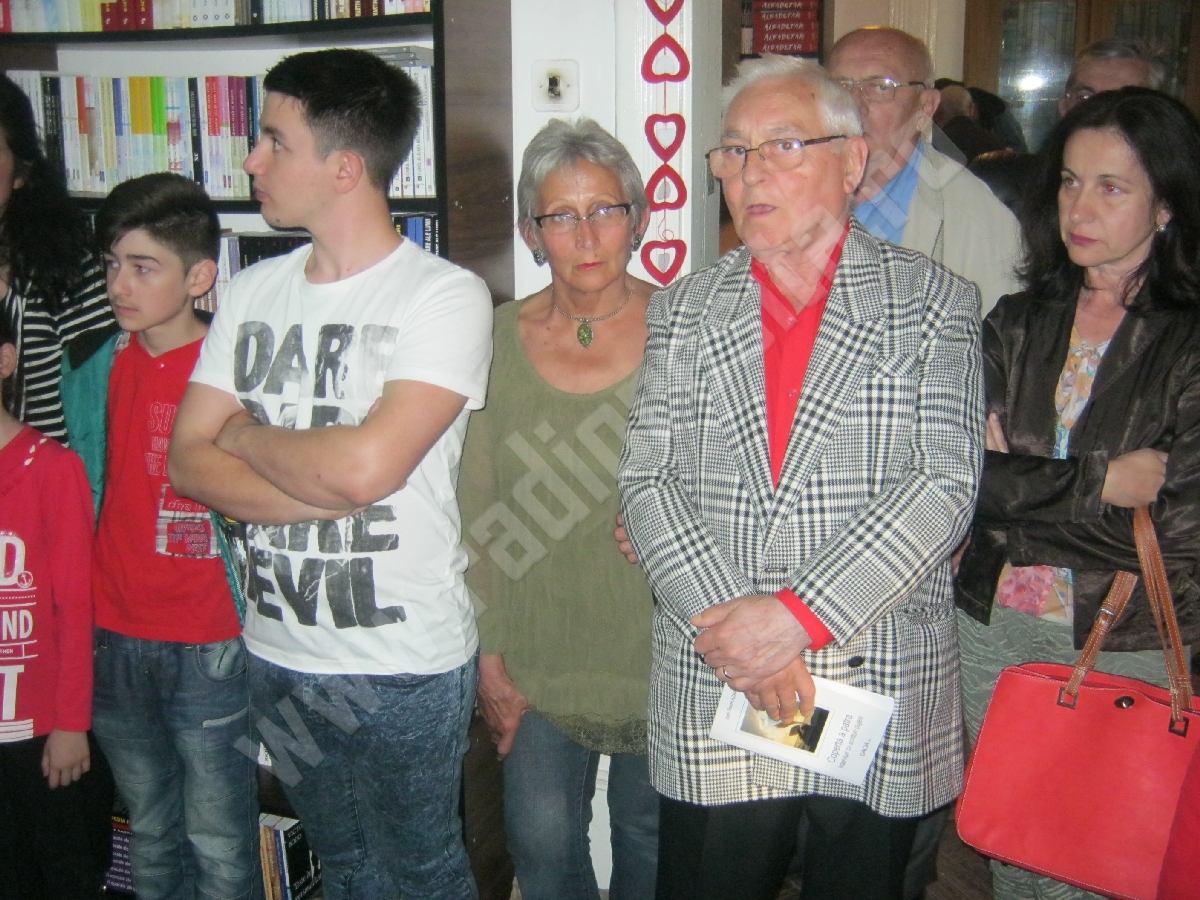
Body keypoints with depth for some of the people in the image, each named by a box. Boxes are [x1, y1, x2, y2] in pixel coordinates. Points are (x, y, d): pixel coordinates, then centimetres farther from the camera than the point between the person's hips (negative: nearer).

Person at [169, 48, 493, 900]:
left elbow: (367, 464, -26)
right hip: (279, 654, 6)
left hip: (407, 667, -5)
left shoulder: (447, 297, -15)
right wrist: (328, 489, -17)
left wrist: (249, 434, -8)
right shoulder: (254, 292, 4)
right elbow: (189, 460, -2)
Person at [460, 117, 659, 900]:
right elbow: (478, 507, -1)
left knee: (650, 837, 18)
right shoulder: (500, 340, -4)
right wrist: (490, 655, -1)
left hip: (660, 654, -1)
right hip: (538, 661, 1)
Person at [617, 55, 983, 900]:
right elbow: (648, 476, 0)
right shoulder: (683, 309, 8)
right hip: (712, 686, 2)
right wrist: (730, 625, -13)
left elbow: (945, 484, -10)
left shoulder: (936, 302, 1)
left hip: (884, 700, -1)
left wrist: (800, 614, -18)